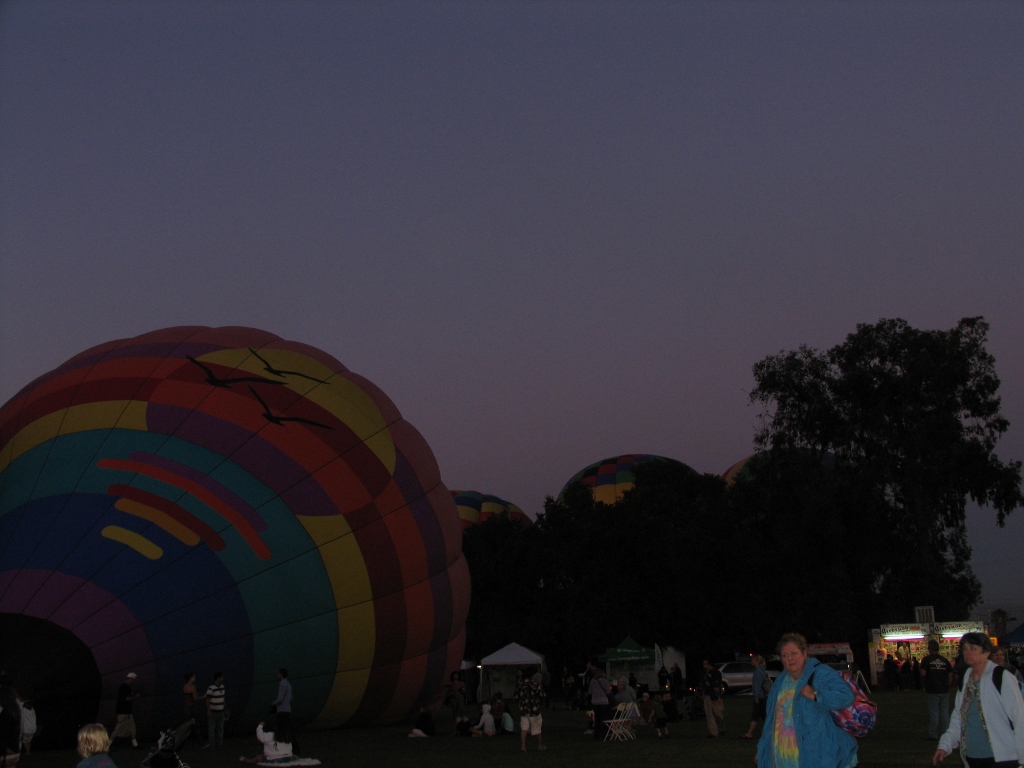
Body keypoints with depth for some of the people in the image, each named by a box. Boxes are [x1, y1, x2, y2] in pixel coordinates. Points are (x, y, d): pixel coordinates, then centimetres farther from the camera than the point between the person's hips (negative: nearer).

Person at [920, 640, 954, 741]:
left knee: (933, 712, 1)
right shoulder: (945, 660, 5)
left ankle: (933, 734, 4)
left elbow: (923, 674, -15)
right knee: (944, 712, 10)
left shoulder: (926, 659, -7)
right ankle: (945, 733, 14)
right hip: (944, 690, 4)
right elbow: (950, 676, 5)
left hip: (933, 690, -4)